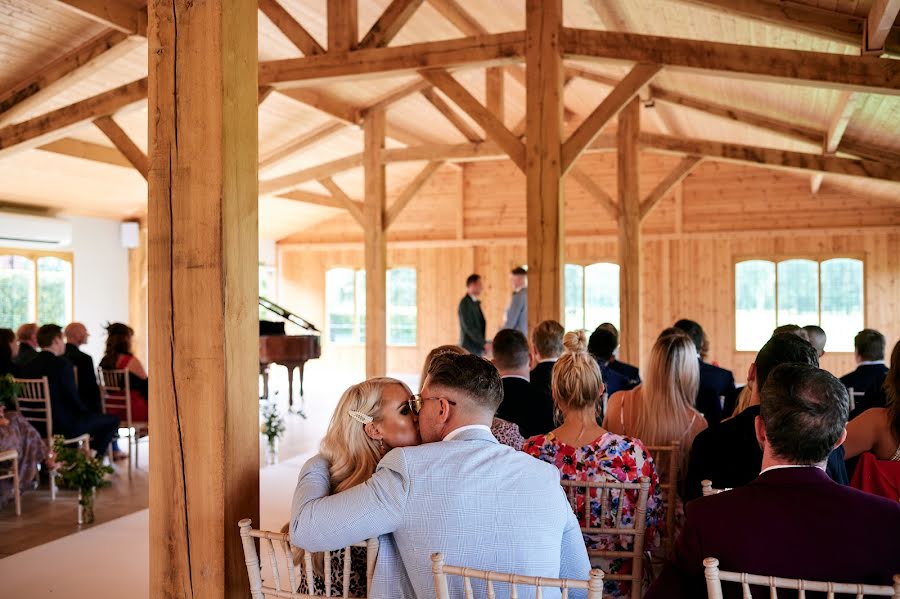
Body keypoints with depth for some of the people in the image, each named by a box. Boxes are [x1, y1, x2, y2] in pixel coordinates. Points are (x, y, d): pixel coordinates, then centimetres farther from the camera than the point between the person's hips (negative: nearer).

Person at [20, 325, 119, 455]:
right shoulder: (63, 364, -18)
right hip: (64, 427, -8)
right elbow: (73, 398, -18)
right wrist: (88, 413, 1)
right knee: (113, 420, 7)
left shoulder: (27, 366, 2)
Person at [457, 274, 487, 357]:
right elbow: (468, 327, -20)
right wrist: (484, 344, -21)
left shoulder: (475, 303, 14)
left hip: (477, 348, 9)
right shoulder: (465, 303, -13)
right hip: (469, 349, -9)